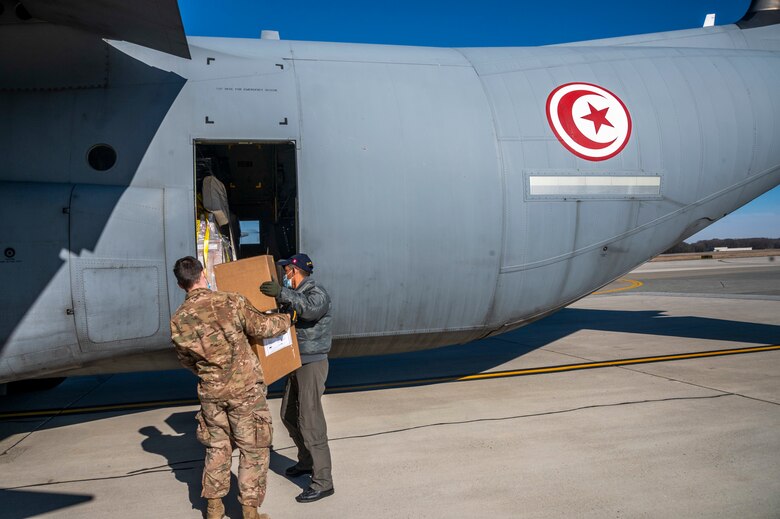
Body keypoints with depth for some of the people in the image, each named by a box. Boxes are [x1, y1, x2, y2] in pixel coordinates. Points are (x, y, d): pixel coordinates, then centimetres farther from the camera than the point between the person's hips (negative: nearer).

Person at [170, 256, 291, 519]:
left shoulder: (178, 320, -3)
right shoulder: (231, 302, -15)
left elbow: (186, 361, 10)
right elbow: (261, 327, -6)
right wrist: (286, 319, 13)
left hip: (211, 392, 4)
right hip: (245, 389, -4)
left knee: (217, 447, 20)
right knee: (253, 449, 9)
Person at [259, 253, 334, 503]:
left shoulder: (317, 293, -15)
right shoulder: (294, 295, 12)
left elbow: (311, 309, -38)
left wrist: (283, 294, -48)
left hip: (312, 365, -9)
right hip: (297, 363, 10)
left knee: (310, 422, -10)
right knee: (289, 415, 20)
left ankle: (323, 482, -2)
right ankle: (306, 461, 38)